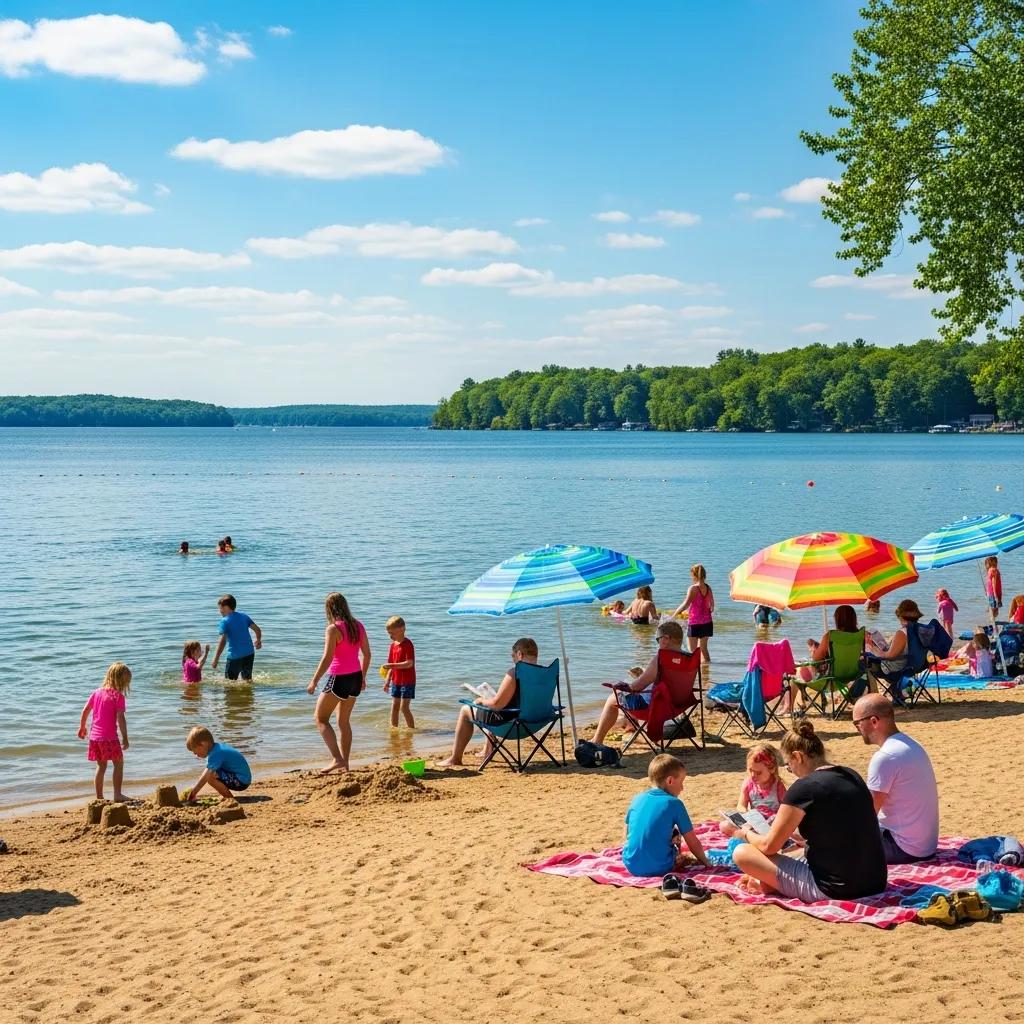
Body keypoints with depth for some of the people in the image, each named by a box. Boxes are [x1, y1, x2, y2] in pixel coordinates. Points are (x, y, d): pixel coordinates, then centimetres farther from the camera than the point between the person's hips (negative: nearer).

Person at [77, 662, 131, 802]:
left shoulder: (96, 693, 8)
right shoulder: (118, 696, -10)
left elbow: (85, 711, 14)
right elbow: (120, 718, -15)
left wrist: (82, 727, 29)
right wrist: (125, 738, -11)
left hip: (94, 736, 6)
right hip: (109, 737, -6)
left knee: (101, 766, 16)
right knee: (118, 763, 8)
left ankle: (99, 797, 17)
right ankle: (117, 795, 4)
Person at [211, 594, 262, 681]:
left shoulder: (225, 621, -9)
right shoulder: (243, 616, 8)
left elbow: (223, 641, -17)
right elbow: (257, 630, 8)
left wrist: (216, 659, -16)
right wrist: (258, 640, 29)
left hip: (235, 656, -6)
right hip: (249, 653, 6)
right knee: (248, 679, 18)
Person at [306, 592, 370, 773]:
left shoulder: (333, 629, -16)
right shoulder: (358, 626, 5)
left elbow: (327, 658, -19)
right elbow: (366, 654, 10)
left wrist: (314, 681, -13)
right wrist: (362, 677, 21)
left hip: (339, 678, -7)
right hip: (355, 677, 7)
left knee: (321, 718, 6)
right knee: (344, 721, 18)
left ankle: (337, 759, -6)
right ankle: (344, 764, 20)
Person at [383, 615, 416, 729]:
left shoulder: (407, 644, -15)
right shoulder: (393, 645, 8)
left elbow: (409, 663, -25)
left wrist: (393, 665, -32)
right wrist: (387, 681, 11)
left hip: (407, 681, -7)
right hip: (396, 681, 7)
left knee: (404, 707, -8)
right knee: (394, 706, 11)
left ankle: (412, 728, 2)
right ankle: (393, 728, 19)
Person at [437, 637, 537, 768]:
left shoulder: (514, 673, -23)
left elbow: (497, 704, -23)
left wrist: (482, 700, -2)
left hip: (509, 721, -8)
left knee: (465, 710, 14)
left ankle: (455, 758, 21)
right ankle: (487, 752, 46)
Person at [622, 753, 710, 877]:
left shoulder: (637, 799, 7)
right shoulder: (674, 803, -5)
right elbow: (692, 842, 0)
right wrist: (705, 862, 16)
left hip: (631, 865, 3)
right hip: (659, 868, -3)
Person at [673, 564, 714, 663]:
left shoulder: (693, 588, -13)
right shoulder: (708, 588, 4)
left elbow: (685, 604, -17)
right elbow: (712, 606, 9)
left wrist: (675, 614, -8)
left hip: (695, 622, -6)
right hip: (707, 622, 6)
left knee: (693, 650, 2)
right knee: (703, 648, 18)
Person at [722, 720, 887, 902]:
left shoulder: (805, 787, -15)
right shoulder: (851, 776, 7)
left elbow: (768, 846, -6)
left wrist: (744, 833, 14)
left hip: (833, 889, -8)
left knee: (741, 853, -1)